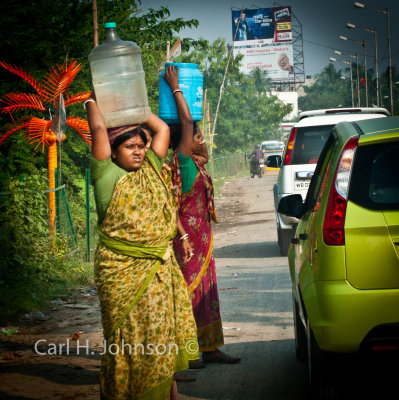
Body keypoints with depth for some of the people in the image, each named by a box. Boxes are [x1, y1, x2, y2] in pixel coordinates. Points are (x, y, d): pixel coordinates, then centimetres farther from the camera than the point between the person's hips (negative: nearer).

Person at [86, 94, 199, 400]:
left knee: (163, 329, 9)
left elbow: (163, 129, 14)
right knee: (129, 335, 0)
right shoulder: (108, 176, -6)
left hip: (160, 269, 5)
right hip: (123, 271, -5)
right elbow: (99, 130, -11)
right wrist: (92, 102, 4)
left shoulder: (152, 168, 9)